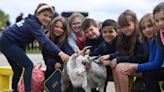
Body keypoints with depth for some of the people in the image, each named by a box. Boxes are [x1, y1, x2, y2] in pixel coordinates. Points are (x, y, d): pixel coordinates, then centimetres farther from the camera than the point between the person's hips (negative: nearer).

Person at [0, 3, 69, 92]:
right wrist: (60, 53, -46)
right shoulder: (33, 24, -23)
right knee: (29, 65, -14)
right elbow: (44, 41, -36)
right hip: (8, 43, -10)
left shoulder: (32, 21, 7)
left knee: (18, 70, 19)